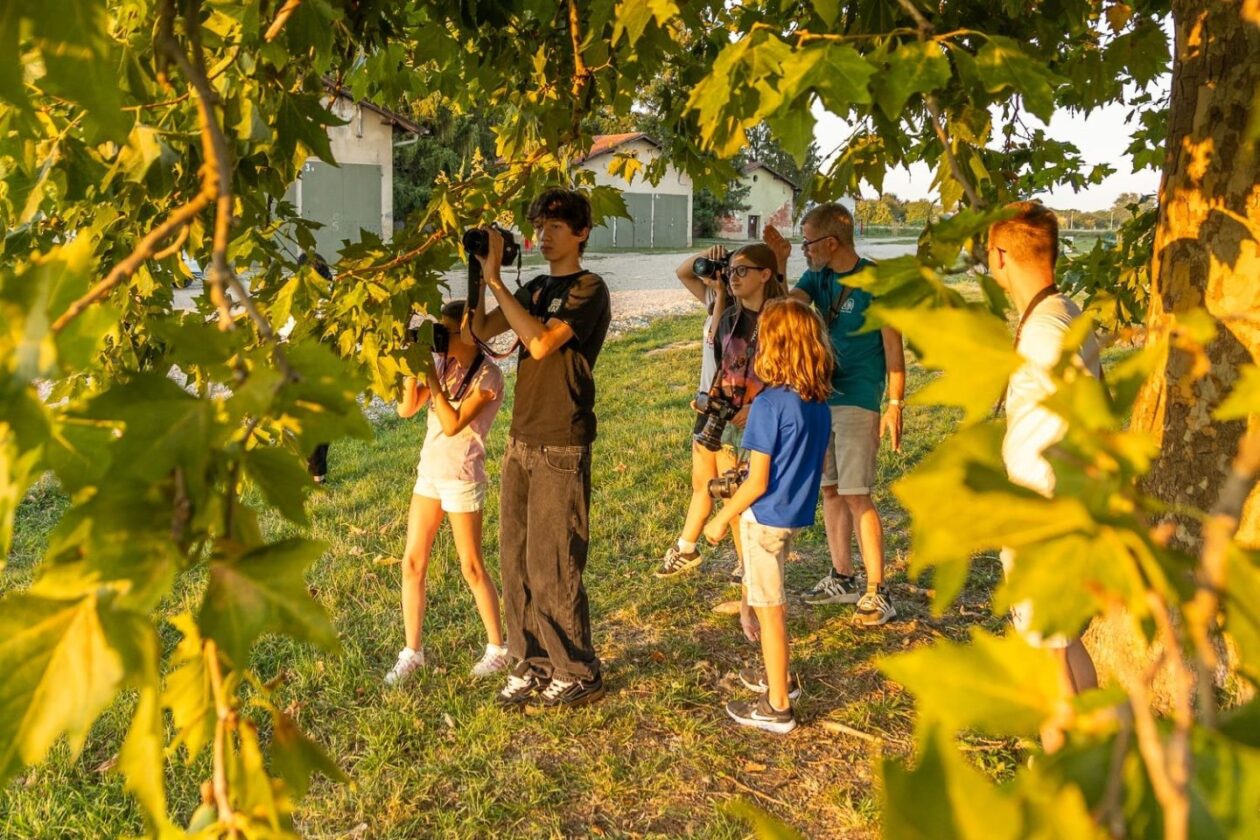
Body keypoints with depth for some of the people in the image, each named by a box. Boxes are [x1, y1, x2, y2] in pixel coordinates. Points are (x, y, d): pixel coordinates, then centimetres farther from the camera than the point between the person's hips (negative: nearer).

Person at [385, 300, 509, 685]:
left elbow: (452, 424, -24)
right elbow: (406, 409, 2)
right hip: (429, 470, 7)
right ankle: (412, 652, 17)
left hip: (461, 477, -7)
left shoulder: (488, 375, -15)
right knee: (412, 562, 6)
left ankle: (498, 648, 19)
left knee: (472, 568, 3)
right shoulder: (444, 364, 6)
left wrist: (431, 377, -23)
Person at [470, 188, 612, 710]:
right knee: (516, 559, 9)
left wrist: (495, 279, -20)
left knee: (552, 567, -3)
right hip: (521, 441, 7)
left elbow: (541, 342, -23)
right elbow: (481, 330, 8)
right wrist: (480, 272, -2)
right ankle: (530, 663, 21)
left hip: (561, 447, -7)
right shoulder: (535, 289, 16)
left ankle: (578, 674, 11)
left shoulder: (588, 289, -8)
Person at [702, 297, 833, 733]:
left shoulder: (769, 404, -22)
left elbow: (757, 483, -20)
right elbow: (818, 464, 10)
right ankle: (778, 675, 42)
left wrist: (722, 518, -8)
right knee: (762, 598, 26)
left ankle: (777, 708, 17)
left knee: (768, 609, 5)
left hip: (766, 518, -8)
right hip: (797, 513, 8)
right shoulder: (819, 403, 0)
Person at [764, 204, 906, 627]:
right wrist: (778, 262, -14)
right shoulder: (818, 277, 9)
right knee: (829, 489, 12)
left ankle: (877, 593, -1)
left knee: (856, 495, -8)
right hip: (820, 395, 7)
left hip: (857, 401, -7)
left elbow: (893, 345, -9)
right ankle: (842, 579, 24)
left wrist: (895, 405, -12)